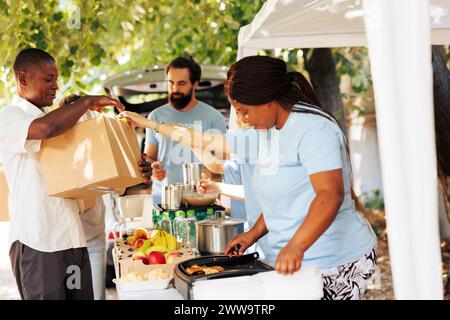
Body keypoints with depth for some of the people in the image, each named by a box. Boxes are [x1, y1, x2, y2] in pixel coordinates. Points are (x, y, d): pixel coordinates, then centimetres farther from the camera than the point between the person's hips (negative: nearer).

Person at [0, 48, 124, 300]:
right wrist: (88, 102, -11)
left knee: (82, 295, 4)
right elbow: (47, 128, -28)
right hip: (37, 242, -7)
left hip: (73, 238, 7)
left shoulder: (51, 118, 21)